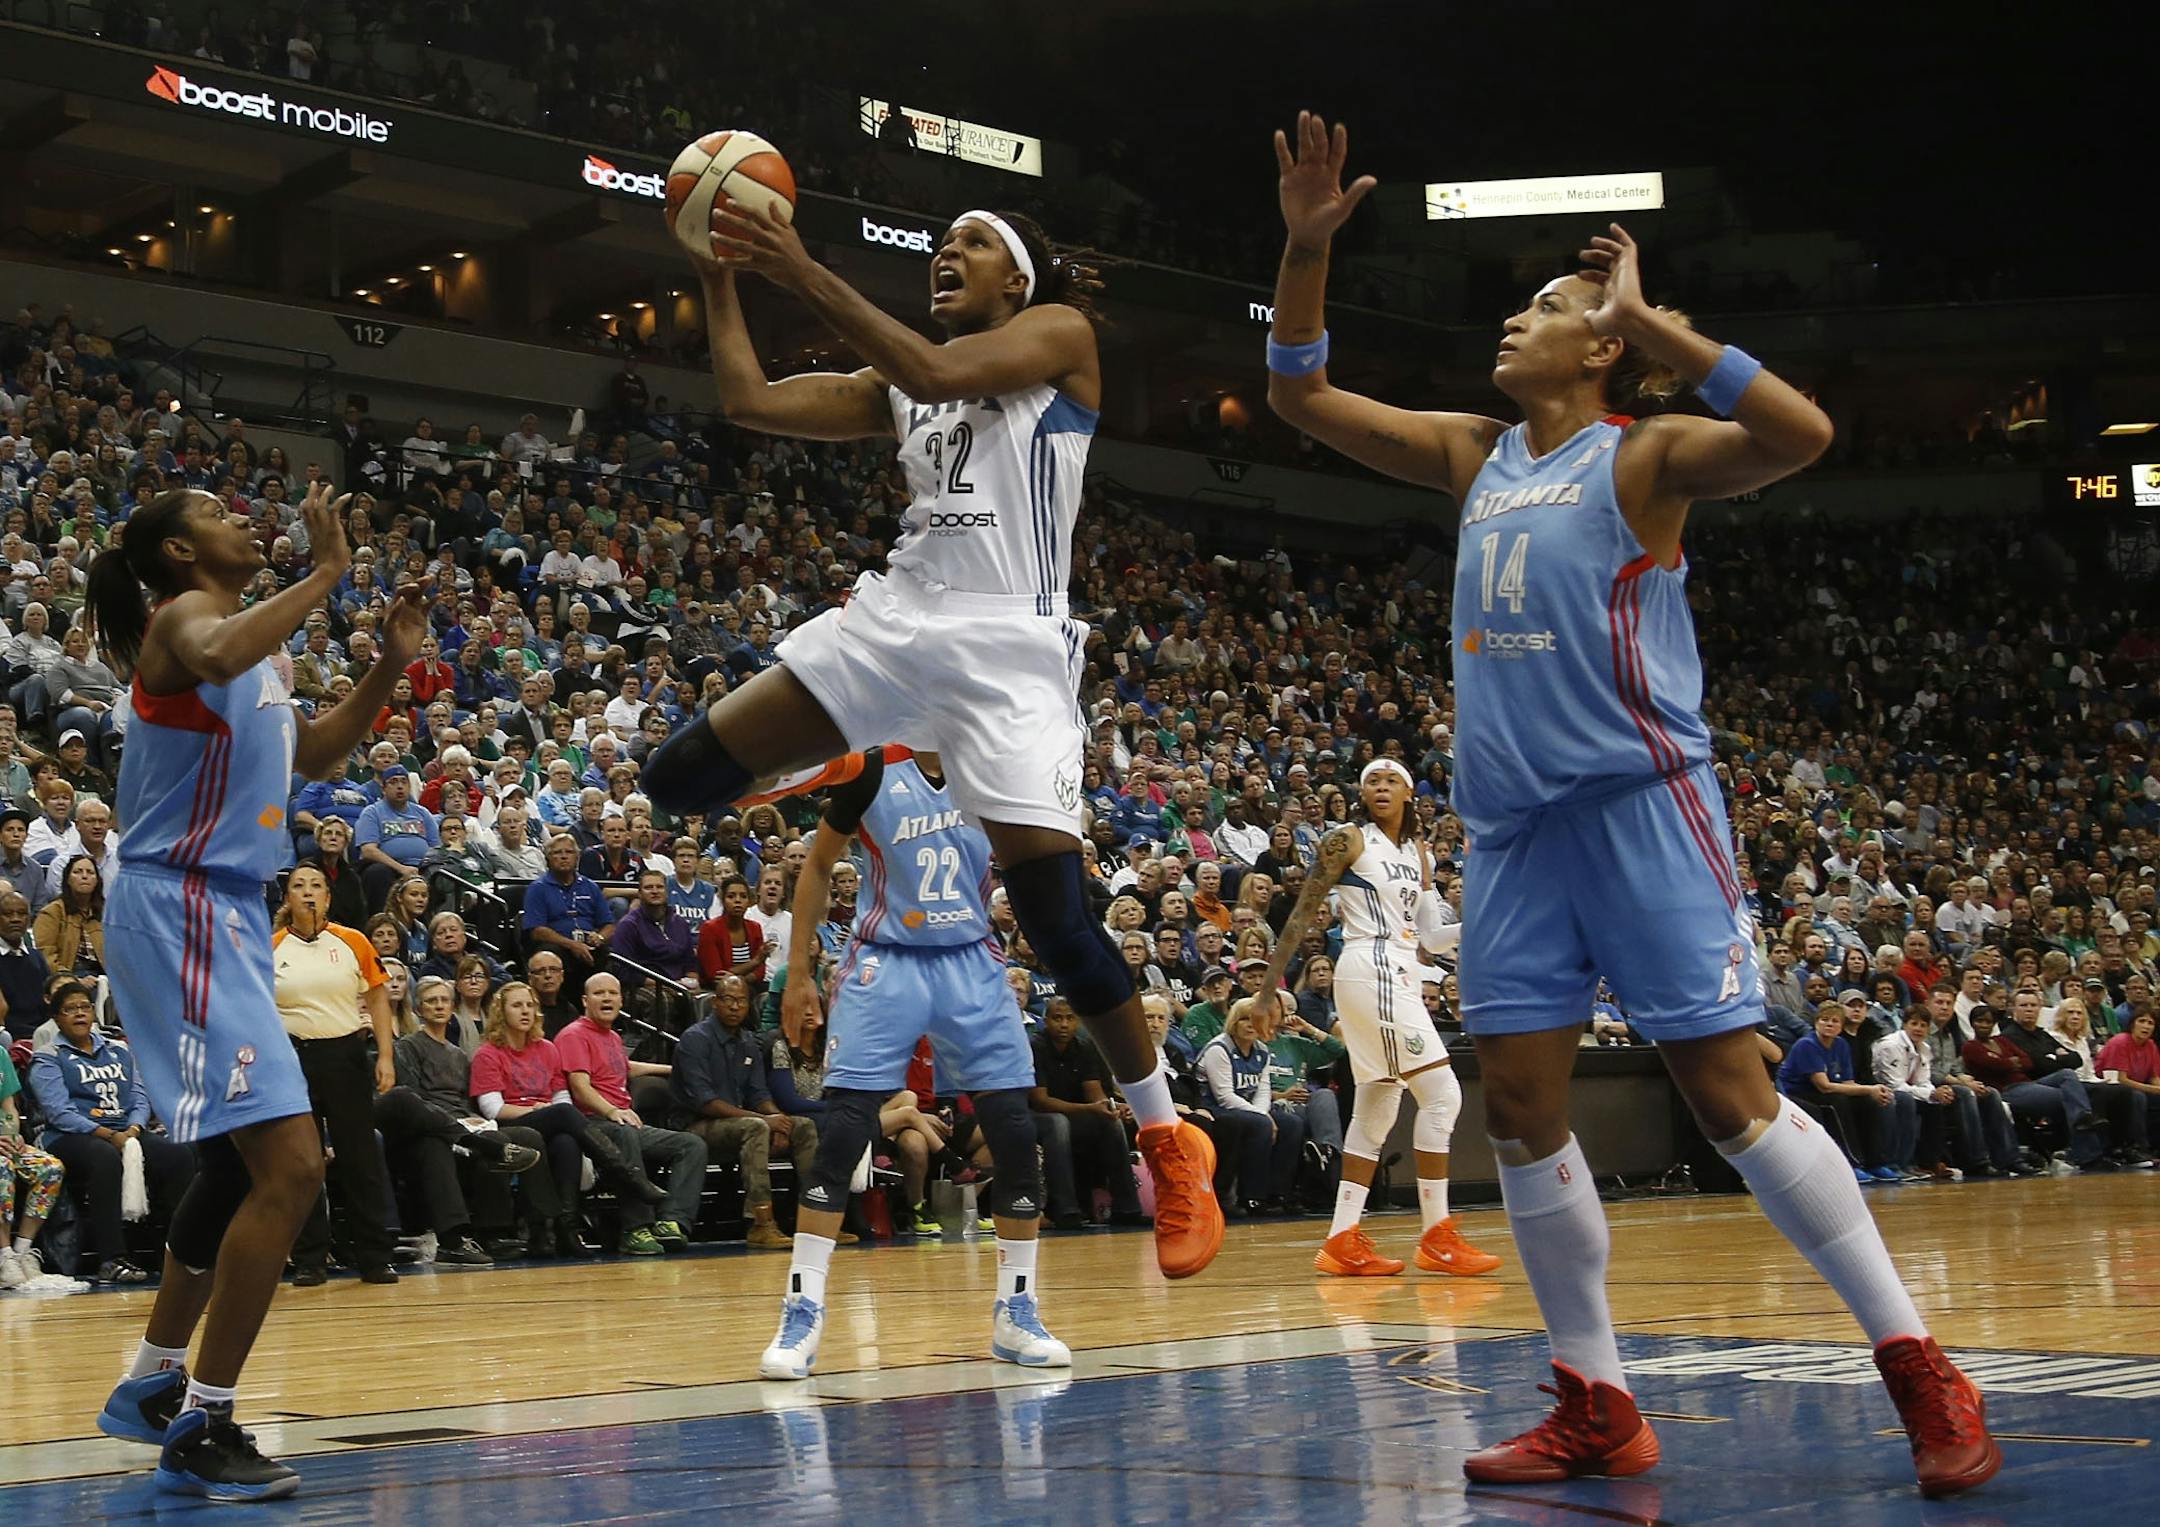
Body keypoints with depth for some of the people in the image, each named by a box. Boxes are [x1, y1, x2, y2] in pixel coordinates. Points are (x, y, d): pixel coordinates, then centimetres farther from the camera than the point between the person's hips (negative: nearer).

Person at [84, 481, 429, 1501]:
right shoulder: (185, 616, -10)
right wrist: (325, 574, -26)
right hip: (180, 910, -11)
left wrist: (391, 660, 17)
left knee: (237, 1168, 20)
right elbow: (214, 659, -36)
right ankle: (201, 1428, -10)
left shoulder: (243, 636, 19)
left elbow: (315, 756, 28)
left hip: (224, 915, 11)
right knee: (289, 1166, -17)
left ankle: (152, 1387, 33)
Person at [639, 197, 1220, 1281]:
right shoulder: (899, 384, 21)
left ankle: (1168, 1142, 4)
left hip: (1008, 644, -6)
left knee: (1054, 911, -13)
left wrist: (801, 270, -17)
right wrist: (721, 275, 7)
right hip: (894, 615, 6)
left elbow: (938, 374, -16)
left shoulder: (1059, 332, 3)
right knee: (683, 778, -8)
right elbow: (748, 400, 14)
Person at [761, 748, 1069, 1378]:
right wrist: (798, 971, 6)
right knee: (840, 1135, -11)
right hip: (886, 963, -2)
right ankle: (802, 1312, -1)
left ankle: (1015, 1314, 13)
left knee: (1015, 1135, -1)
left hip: (972, 964, 2)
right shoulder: (870, 770, -6)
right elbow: (818, 864, 6)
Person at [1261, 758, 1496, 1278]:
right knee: (1441, 1094, -12)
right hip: (1370, 974, -9)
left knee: (1377, 1111, 8)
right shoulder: (1349, 841, -4)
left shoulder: (1417, 852, 17)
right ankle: (1437, 1236, -7)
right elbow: (1302, 916, -6)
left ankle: (1343, 1241, 11)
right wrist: (1269, 989, -10)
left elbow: (1431, 936, 16)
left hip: (1400, 978, 9)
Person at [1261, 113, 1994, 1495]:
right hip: (1512, 818, 7)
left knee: (1731, 1093, -9)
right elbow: (1301, 396, 15)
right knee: (1520, 1105, 2)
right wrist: (1307, 246, 2)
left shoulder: (1643, 455, -3)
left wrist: (1648, 317, -20)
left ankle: (1922, 1372, 1)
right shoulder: (1477, 457, 15)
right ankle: (1598, 1407, 11)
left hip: (1638, 800, -6)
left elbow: (1802, 433, -22)